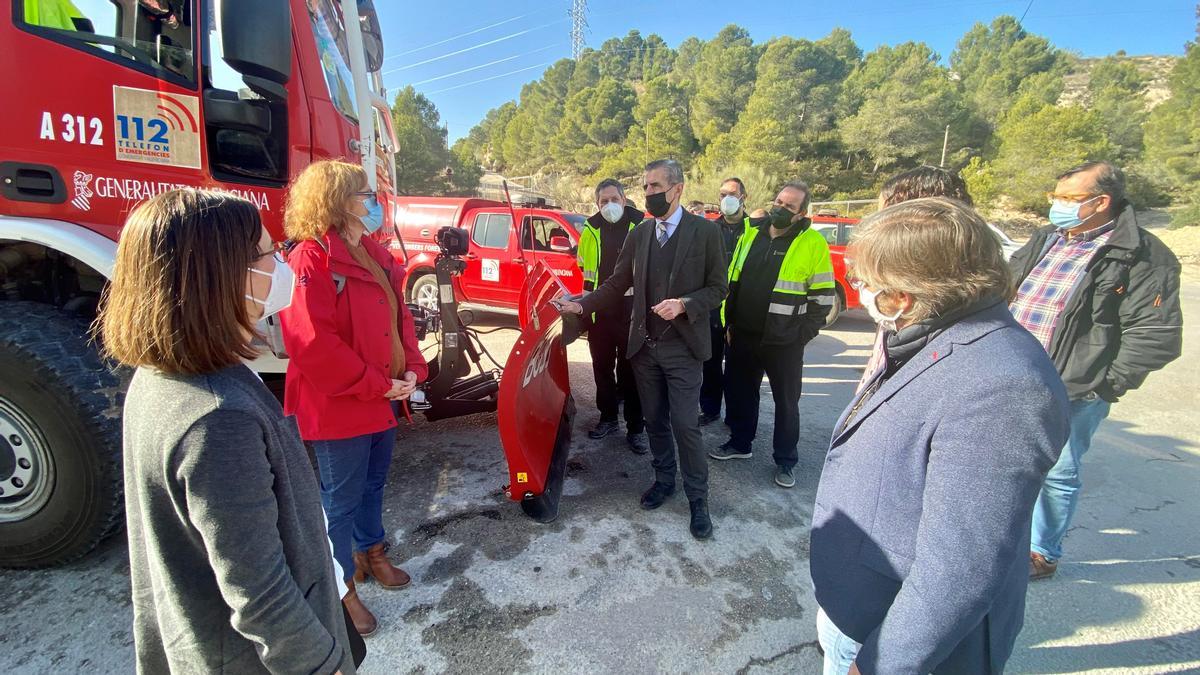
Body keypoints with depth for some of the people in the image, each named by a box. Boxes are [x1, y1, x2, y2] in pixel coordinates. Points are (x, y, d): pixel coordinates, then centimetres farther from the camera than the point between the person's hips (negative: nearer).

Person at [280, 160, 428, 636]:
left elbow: (400, 316, 12)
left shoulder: (376, 255, 8)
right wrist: (377, 385, -19)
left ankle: (371, 552, 46)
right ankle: (341, 588, 29)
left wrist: (411, 369, -1)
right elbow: (314, 346, -24)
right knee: (341, 499, 9)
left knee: (373, 484, 24)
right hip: (339, 407, -8)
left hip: (383, 400, 8)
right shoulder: (311, 259, -18)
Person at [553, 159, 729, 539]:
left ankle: (697, 499, 17)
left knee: (684, 425, -2)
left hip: (682, 347, -4)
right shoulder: (639, 234, 6)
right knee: (655, 421, 15)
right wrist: (581, 305, -7)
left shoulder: (705, 231, -5)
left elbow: (717, 288, -5)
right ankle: (664, 480, 35)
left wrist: (684, 304, -21)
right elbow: (617, 284, 5)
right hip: (644, 346, 4)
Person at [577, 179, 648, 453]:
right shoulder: (591, 230, 5)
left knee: (630, 369, 2)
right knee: (602, 367, 13)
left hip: (631, 310, -3)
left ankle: (635, 428, 13)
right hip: (599, 311, 4)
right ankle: (608, 417, 29)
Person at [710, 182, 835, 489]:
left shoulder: (813, 244, -8)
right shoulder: (751, 235, 6)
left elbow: (823, 296, -6)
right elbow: (732, 281, 12)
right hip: (743, 335, 5)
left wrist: (804, 333, -10)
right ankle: (740, 443, 36)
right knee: (739, 391, 16)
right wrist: (729, 321, 9)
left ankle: (785, 460, 25)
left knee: (786, 402, 9)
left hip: (784, 342, -4)